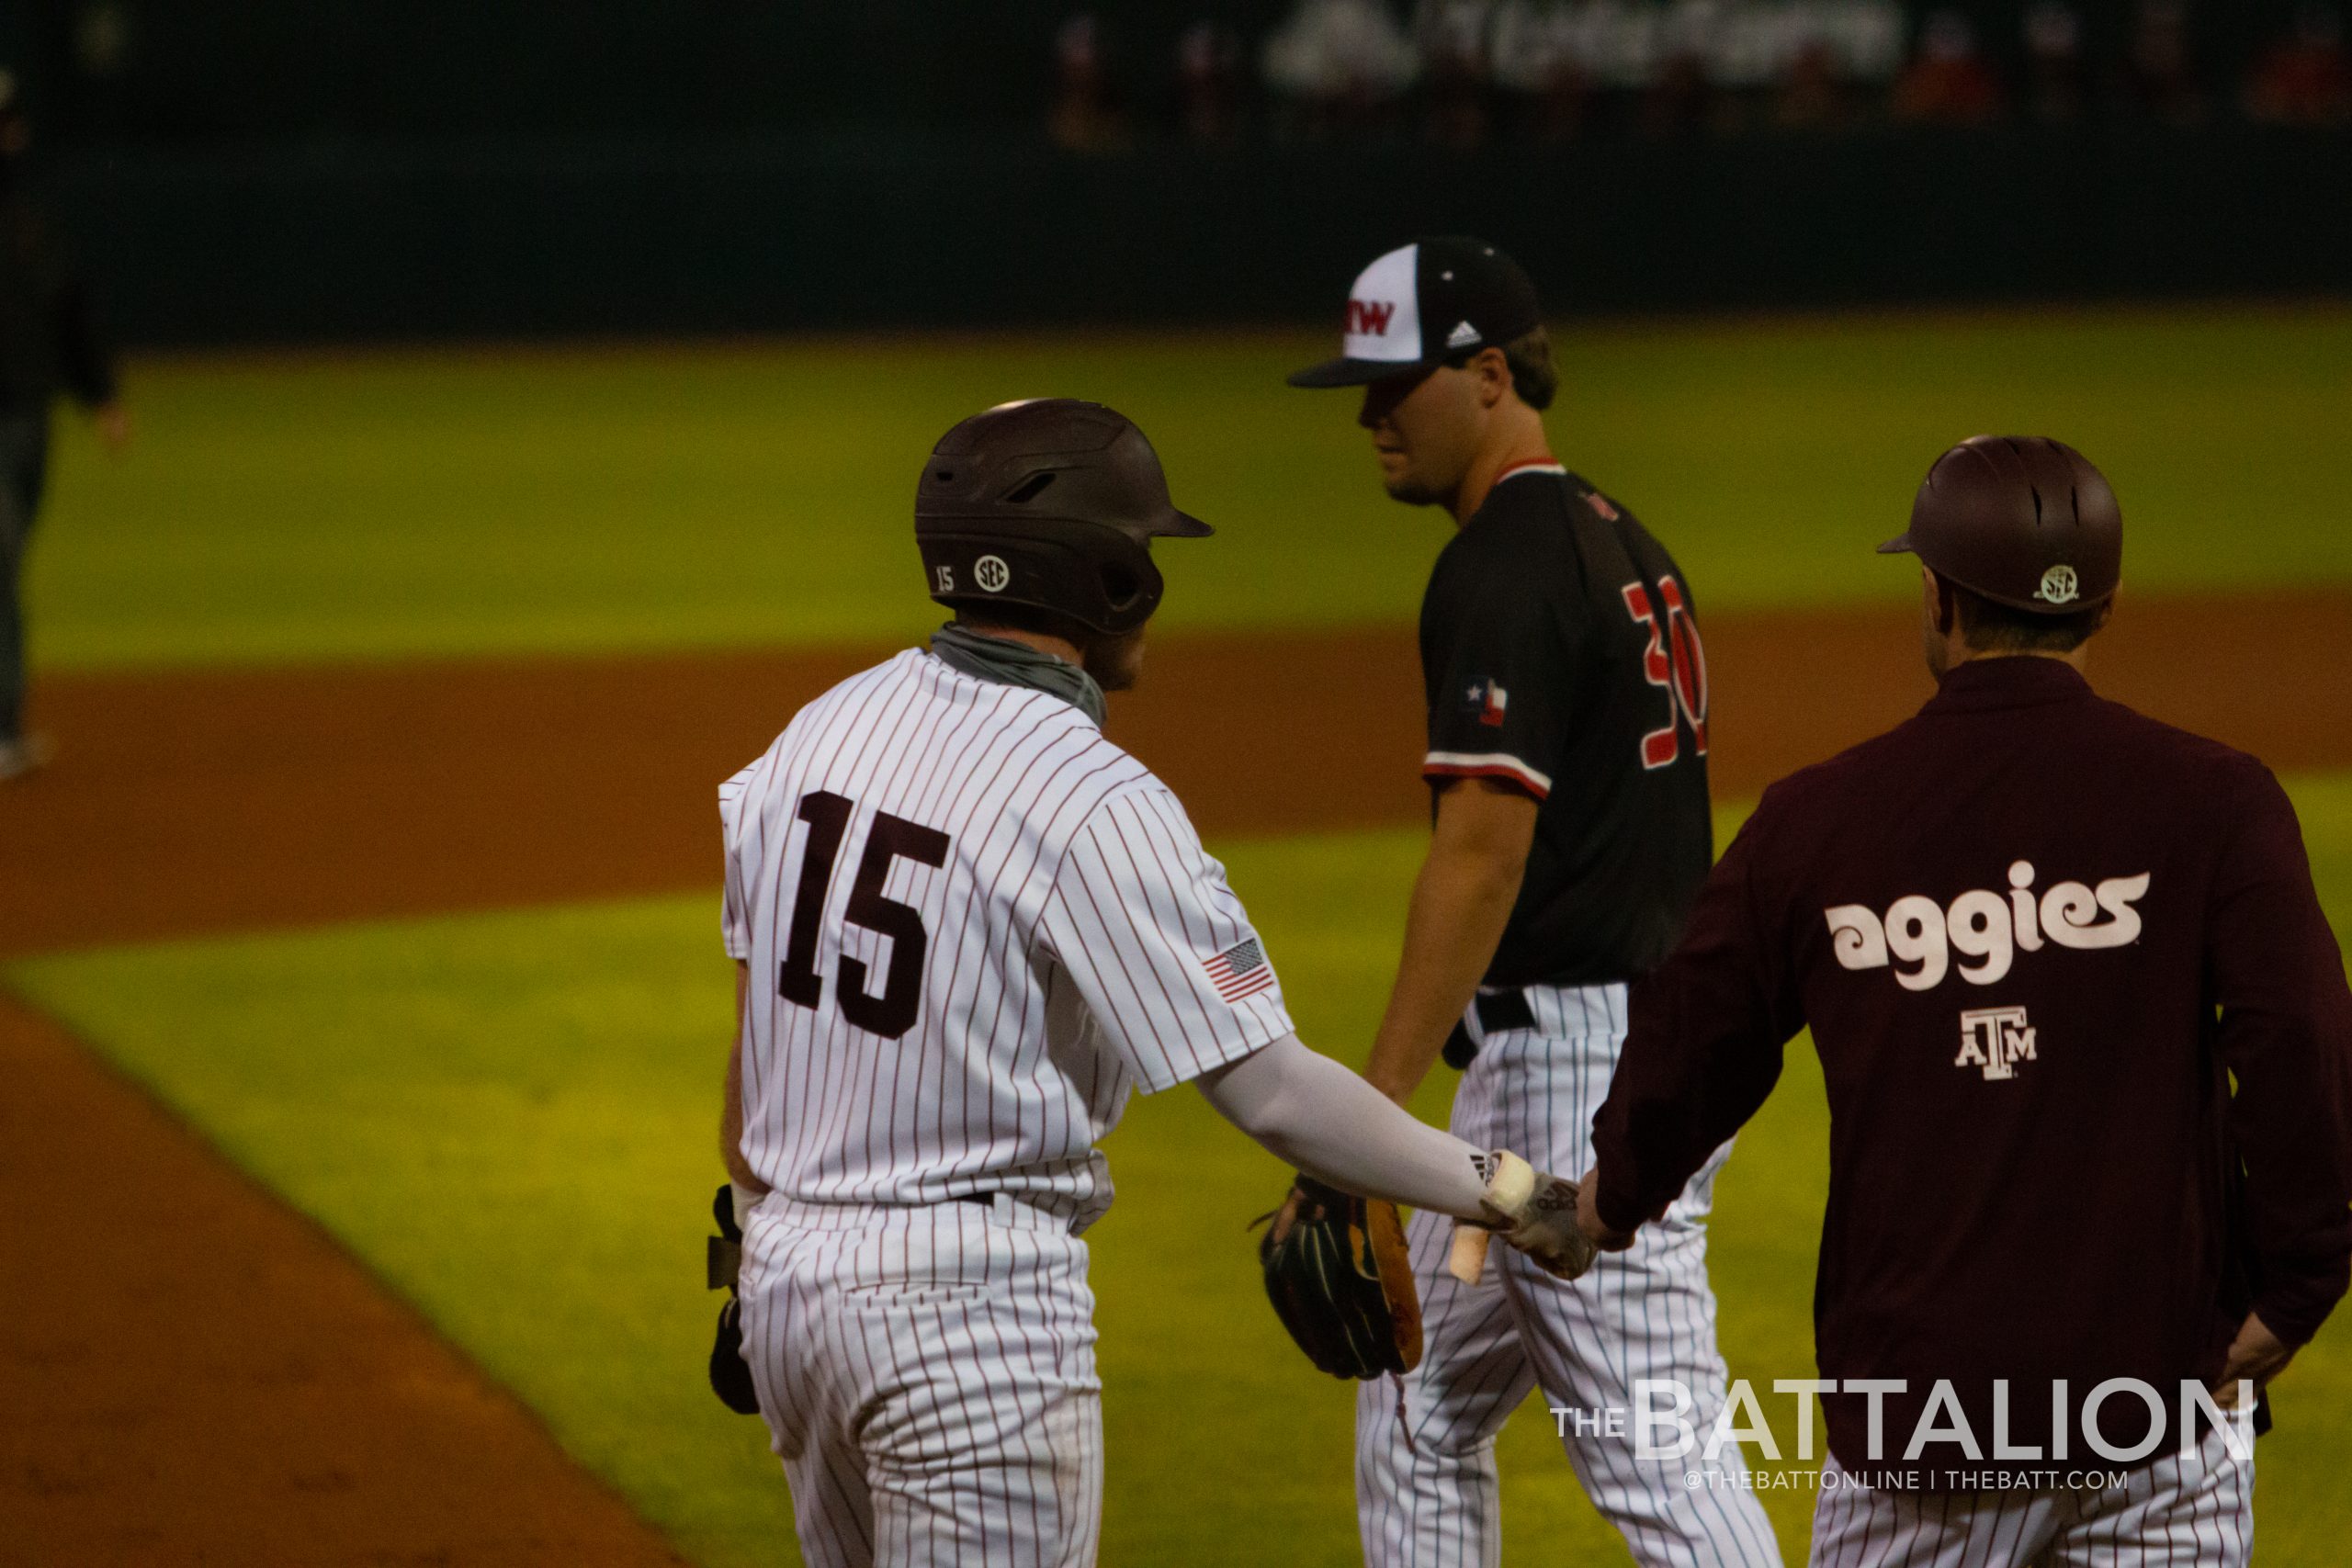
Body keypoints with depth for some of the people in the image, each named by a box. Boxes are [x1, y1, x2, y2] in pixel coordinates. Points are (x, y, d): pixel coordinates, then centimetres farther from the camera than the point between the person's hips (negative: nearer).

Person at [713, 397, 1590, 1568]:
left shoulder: (820, 728, 5)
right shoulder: (1095, 807, -17)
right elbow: (1270, 1089, -20)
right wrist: (1502, 1193, -12)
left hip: (789, 1273, 8)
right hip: (975, 1305, -8)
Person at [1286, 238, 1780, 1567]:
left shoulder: (1504, 569, -14)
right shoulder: (1628, 547, 17)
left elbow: (1483, 855, -23)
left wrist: (1372, 1106, -26)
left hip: (1572, 1057, -10)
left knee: (1657, 1457, -8)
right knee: (1421, 1417, 18)